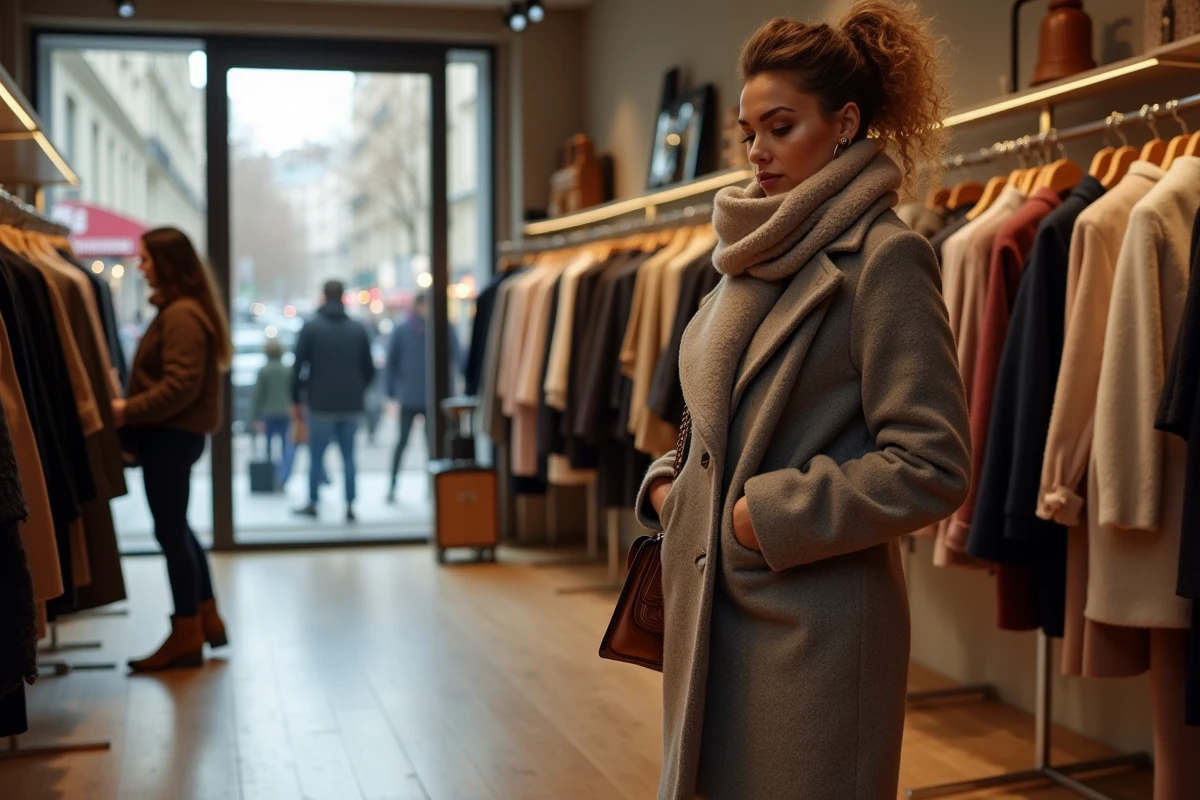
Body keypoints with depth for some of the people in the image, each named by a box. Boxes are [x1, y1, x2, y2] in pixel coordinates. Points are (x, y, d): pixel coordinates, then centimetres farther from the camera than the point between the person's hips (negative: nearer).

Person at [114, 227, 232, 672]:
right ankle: (207, 620, 25)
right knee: (177, 528, 17)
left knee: (170, 531, -3)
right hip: (174, 433, 10)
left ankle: (187, 637, 6)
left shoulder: (181, 315, -17)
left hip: (171, 435, -10)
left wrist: (129, 411, -19)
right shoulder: (182, 309, 15)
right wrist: (133, 410, 7)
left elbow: (180, 385, -24)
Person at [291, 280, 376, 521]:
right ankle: (350, 505, 5)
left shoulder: (311, 327, -4)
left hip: (321, 404, -3)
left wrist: (297, 398, 3)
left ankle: (312, 503, 13)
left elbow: (298, 366, -5)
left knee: (316, 456, 8)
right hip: (351, 405, 3)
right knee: (348, 456, 8)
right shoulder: (358, 329, 4)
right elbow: (369, 368, 7)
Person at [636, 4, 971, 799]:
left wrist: (769, 516, -15)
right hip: (717, 608, 8)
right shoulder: (756, 256, 12)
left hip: (815, 623, -7)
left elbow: (931, 468, -17)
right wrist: (668, 484, 4)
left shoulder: (882, 257, -12)